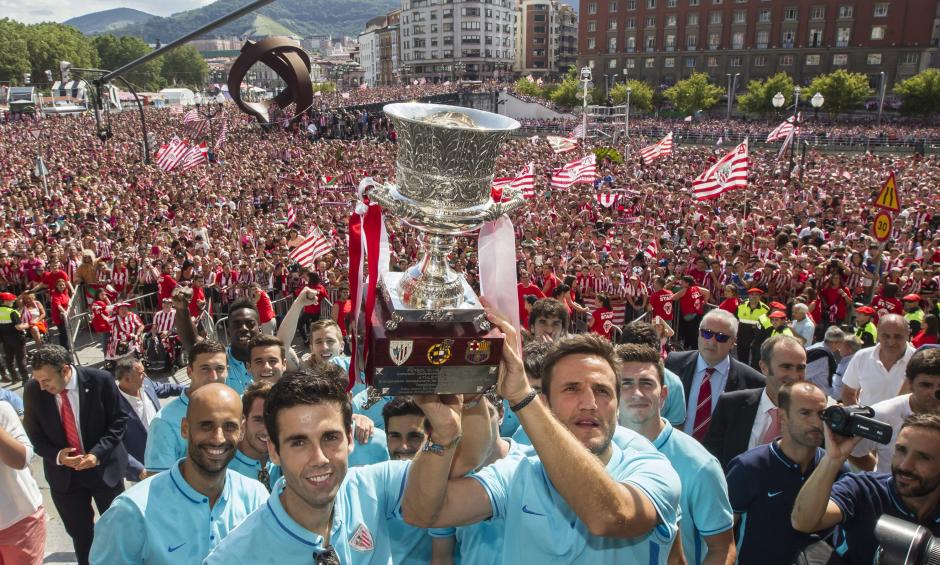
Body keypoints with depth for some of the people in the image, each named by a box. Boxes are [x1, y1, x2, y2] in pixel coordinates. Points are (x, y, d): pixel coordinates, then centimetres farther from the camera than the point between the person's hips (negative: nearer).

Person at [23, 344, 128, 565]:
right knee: (80, 534, 15)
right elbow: (33, 434, -1)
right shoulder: (33, 390, -12)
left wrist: (97, 453, -22)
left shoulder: (100, 380, -19)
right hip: (64, 475, 1)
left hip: (104, 468, -1)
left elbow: (118, 420, -10)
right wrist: (56, 456, -18)